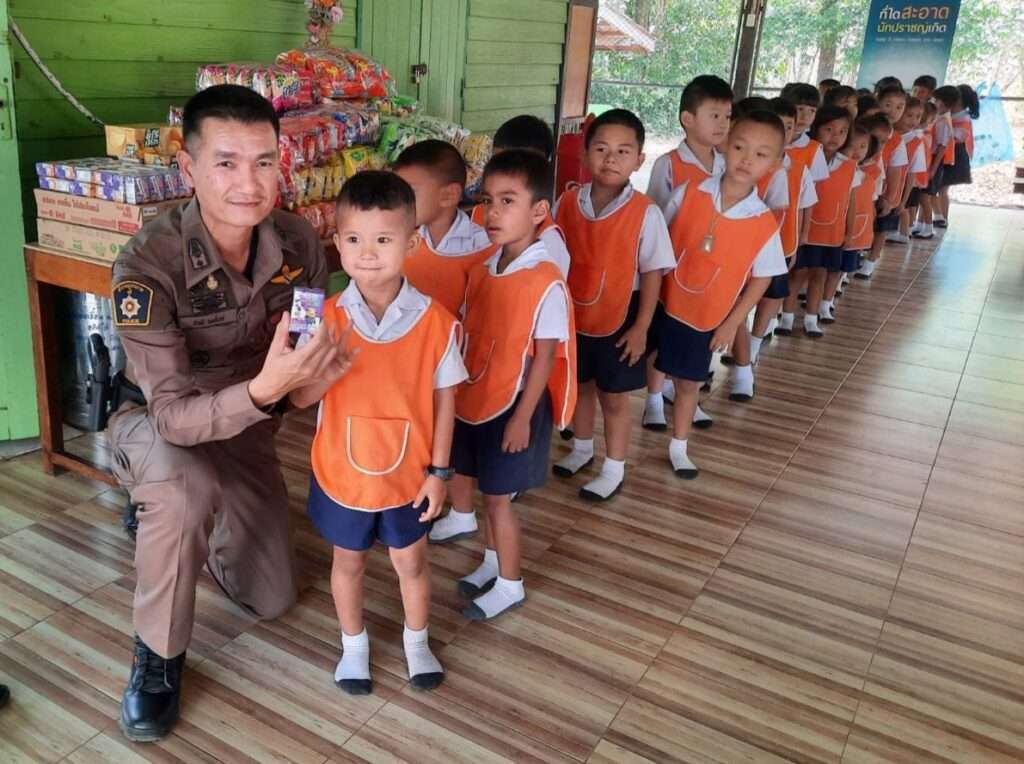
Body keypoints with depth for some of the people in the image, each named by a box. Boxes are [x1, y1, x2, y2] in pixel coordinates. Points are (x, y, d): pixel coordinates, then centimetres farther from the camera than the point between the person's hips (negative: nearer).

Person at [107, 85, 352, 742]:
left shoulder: (298, 241, -19)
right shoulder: (147, 266, -32)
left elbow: (321, 341, -5)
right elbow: (174, 416, -34)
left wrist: (318, 370, -29)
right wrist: (265, 388, -52)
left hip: (247, 429, 5)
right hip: (159, 426, -4)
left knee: (273, 601, 11)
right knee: (189, 490, -41)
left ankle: (174, 520, 39)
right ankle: (158, 657, -12)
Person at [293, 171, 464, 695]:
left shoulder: (436, 321, -16)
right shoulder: (327, 317, -14)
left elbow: (444, 398, -7)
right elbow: (299, 398, -12)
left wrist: (439, 470, -5)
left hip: (408, 473, 0)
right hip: (342, 471, 1)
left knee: (411, 561, 20)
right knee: (348, 560, 21)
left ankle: (416, 642, 46)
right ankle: (353, 644, 46)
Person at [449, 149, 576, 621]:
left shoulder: (547, 283, -20)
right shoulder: (482, 267, 0)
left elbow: (546, 357, -17)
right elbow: (466, 336, 7)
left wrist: (521, 418, -15)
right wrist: (458, 394, 8)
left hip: (512, 406, -6)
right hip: (473, 401, 6)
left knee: (498, 496, 6)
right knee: (487, 491, 19)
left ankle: (510, 584, 25)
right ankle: (492, 563, 41)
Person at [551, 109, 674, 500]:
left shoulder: (645, 213, -16)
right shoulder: (568, 203, -7)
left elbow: (652, 273, -11)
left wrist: (641, 327, -11)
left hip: (619, 320, -4)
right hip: (573, 317, 4)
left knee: (614, 395, 10)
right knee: (580, 385, 22)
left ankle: (614, 470, 27)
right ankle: (582, 449, 45)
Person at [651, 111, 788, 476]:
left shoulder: (765, 224, -13)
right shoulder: (690, 193, -14)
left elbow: (761, 278, -3)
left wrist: (731, 323, -3)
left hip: (705, 318, 1)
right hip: (661, 303, -1)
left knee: (688, 384, 16)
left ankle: (678, 449, 34)